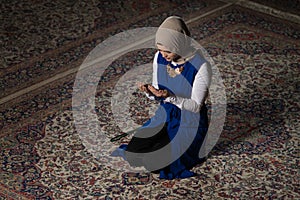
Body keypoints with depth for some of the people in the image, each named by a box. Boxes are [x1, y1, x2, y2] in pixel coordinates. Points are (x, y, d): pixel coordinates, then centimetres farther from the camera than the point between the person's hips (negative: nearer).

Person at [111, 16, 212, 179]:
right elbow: (157, 96, 4)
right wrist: (149, 92, -21)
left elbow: (196, 106, -18)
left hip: (189, 122, -5)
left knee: (161, 162, -19)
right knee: (135, 152, -11)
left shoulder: (201, 66, -23)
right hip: (164, 116, 5)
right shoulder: (159, 58, -7)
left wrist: (171, 97, -34)